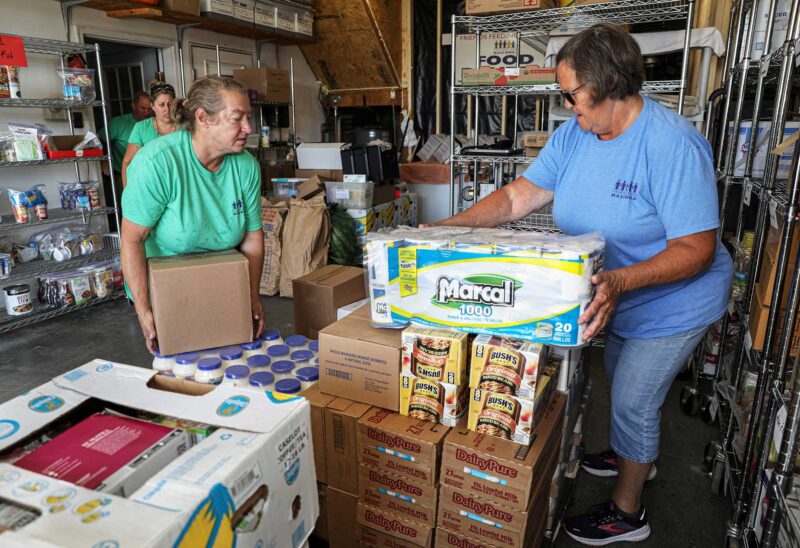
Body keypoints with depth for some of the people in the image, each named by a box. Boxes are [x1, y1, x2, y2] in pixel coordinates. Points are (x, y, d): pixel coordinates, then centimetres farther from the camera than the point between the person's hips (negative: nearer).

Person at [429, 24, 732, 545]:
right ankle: (636, 454, 55)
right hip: (618, 299, 7)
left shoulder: (672, 144, -30)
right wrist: (447, 228, -20)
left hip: (672, 302, -7)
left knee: (632, 401, 3)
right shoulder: (573, 135, -8)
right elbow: (517, 197, -11)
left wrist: (621, 281, -46)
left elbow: (696, 248, -30)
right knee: (624, 383, 26)